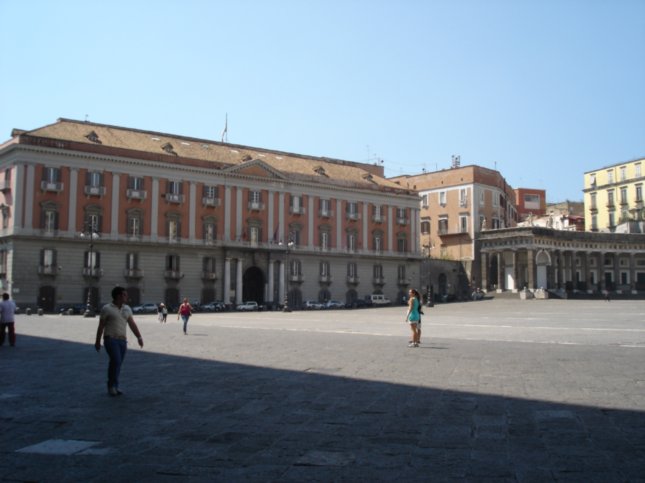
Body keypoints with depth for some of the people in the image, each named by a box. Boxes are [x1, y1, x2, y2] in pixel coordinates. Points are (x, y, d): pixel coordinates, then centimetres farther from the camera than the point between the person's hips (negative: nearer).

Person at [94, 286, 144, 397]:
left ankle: (112, 387, 18)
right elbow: (101, 326, 0)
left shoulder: (127, 309, 10)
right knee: (116, 361, -18)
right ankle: (112, 386, -5)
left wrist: (139, 337, -1)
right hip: (110, 339, -5)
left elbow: (132, 324, 8)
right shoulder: (107, 309, -4)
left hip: (122, 340, 5)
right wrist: (97, 342, 1)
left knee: (117, 364, 7)